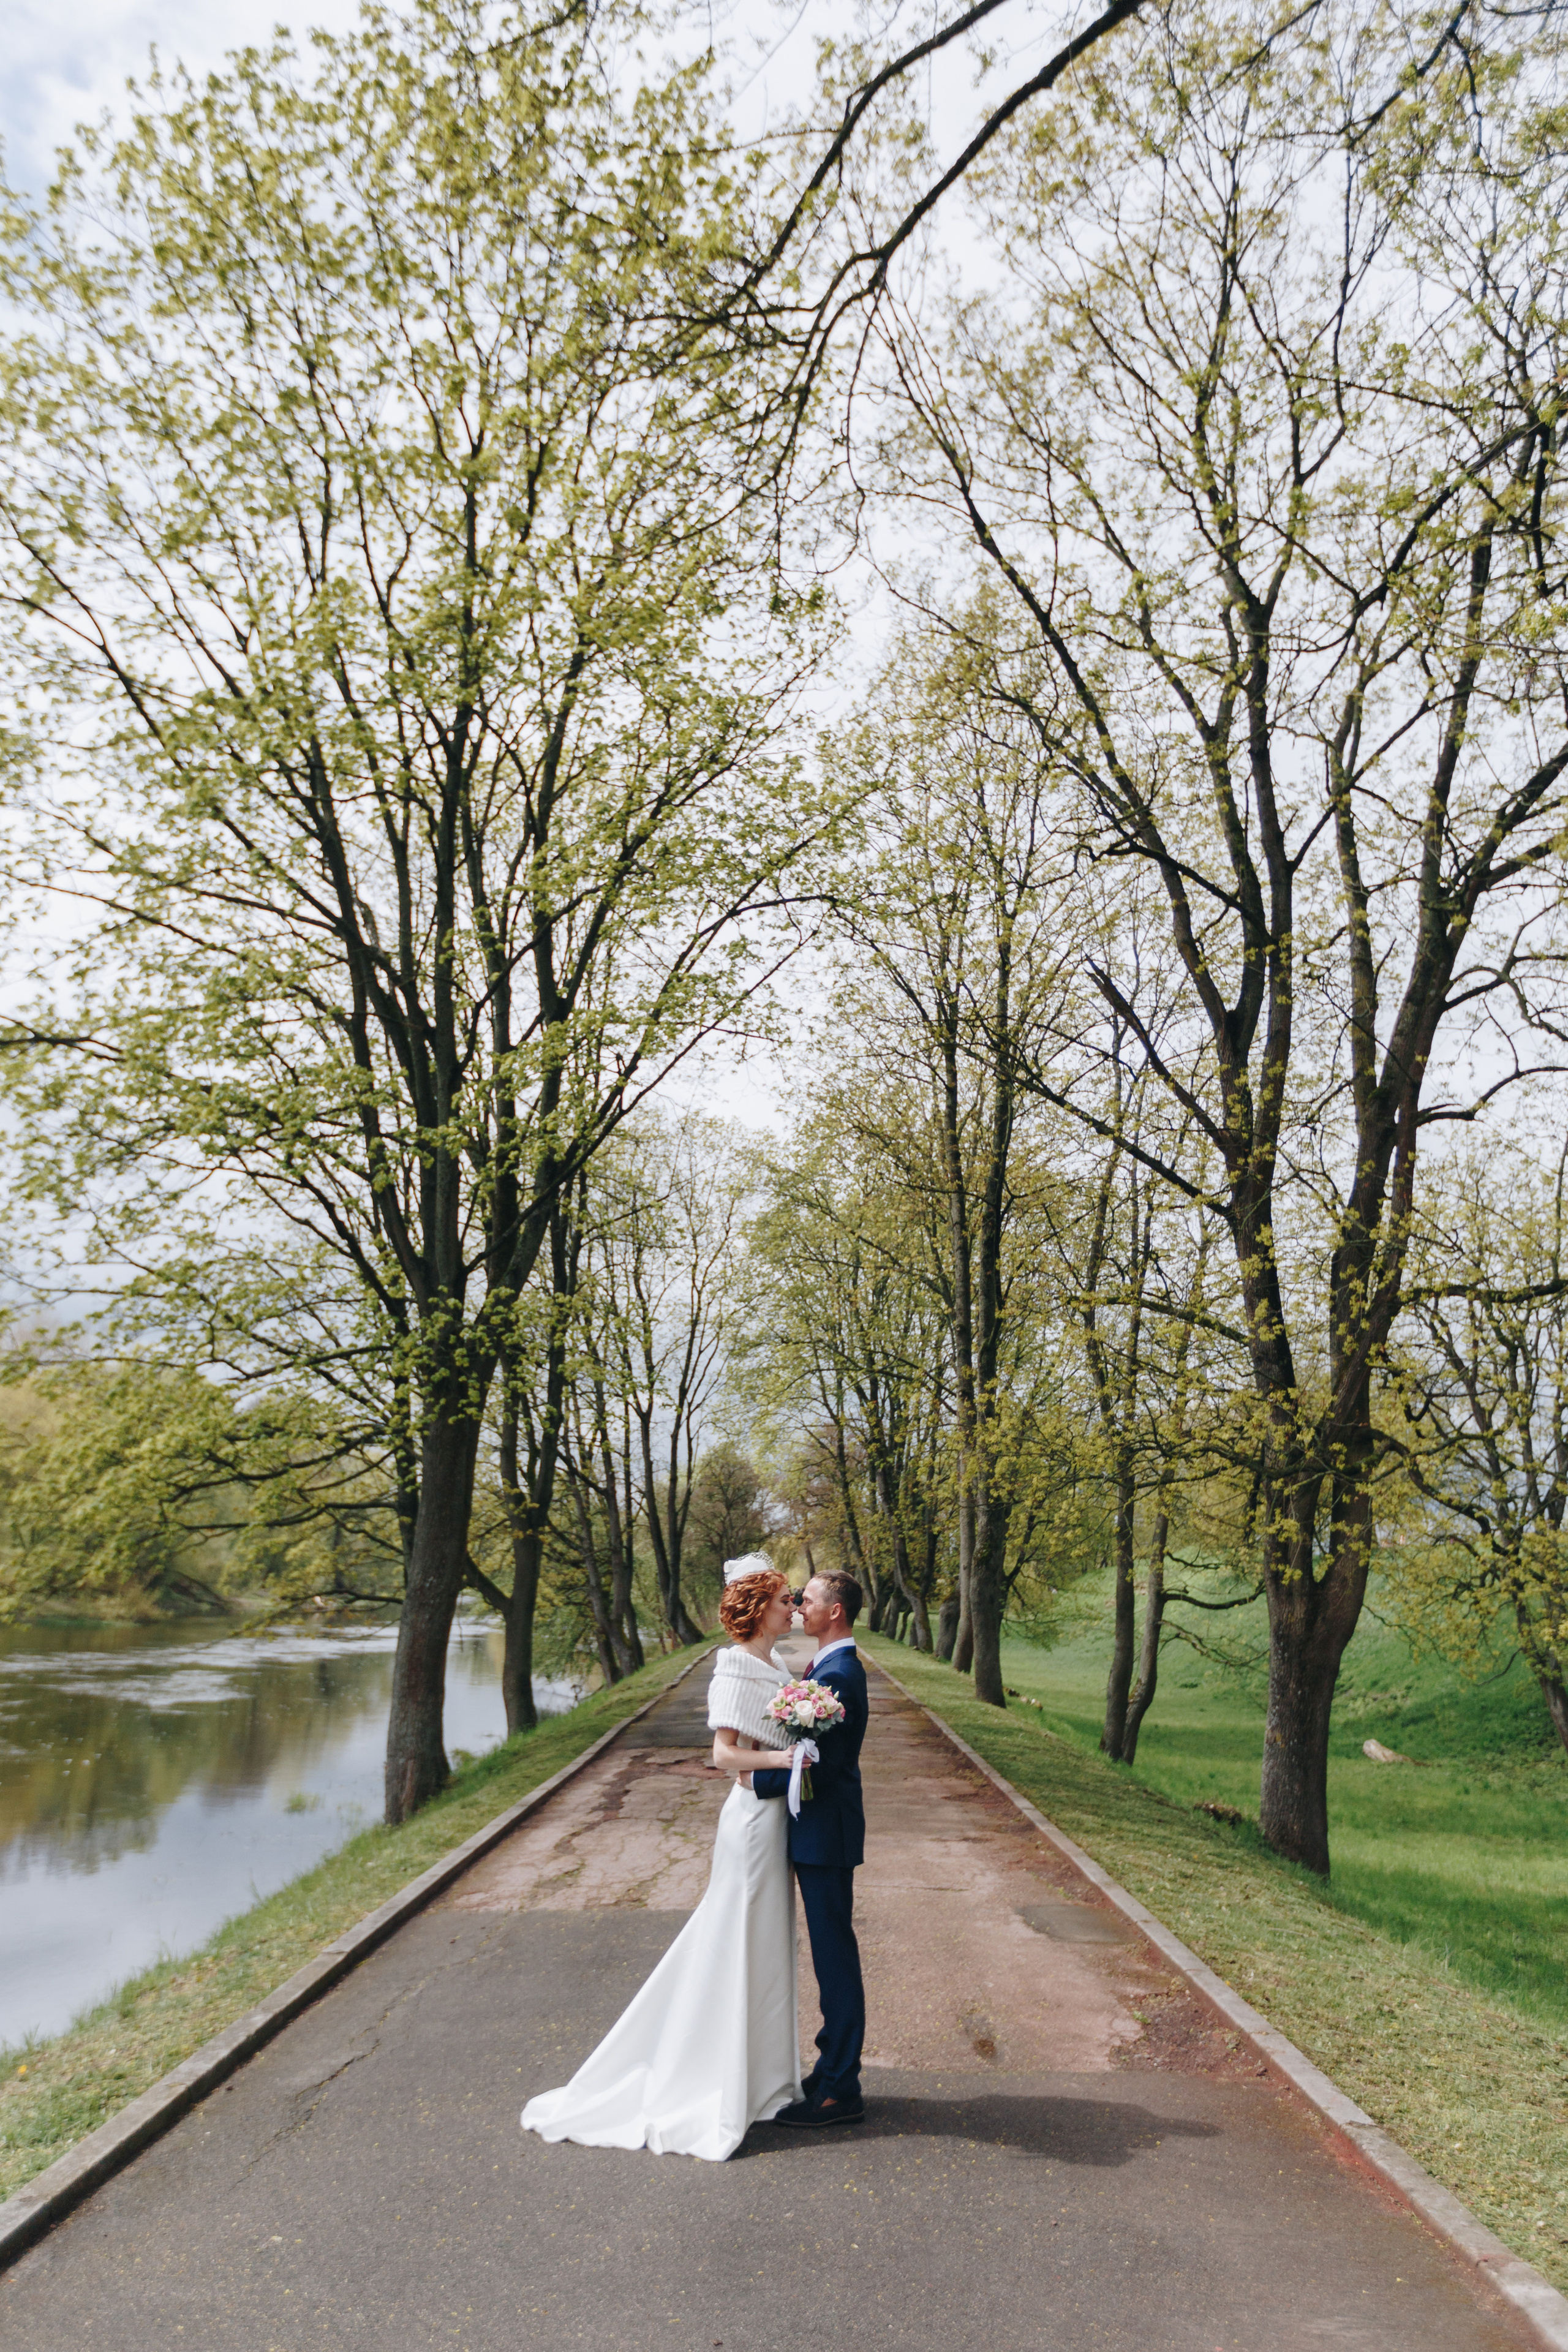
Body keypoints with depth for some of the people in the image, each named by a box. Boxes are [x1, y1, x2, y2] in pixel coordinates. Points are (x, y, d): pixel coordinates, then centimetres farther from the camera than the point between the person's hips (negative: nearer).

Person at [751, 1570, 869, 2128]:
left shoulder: (836, 1676, -21)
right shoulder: (832, 1668, 11)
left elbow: (821, 1769, -24)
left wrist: (756, 1779, -18)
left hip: (827, 1833, -10)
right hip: (820, 1831, 10)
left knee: (835, 1956, 0)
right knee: (831, 1956, 17)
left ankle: (840, 2091, 10)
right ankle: (833, 2071, 29)